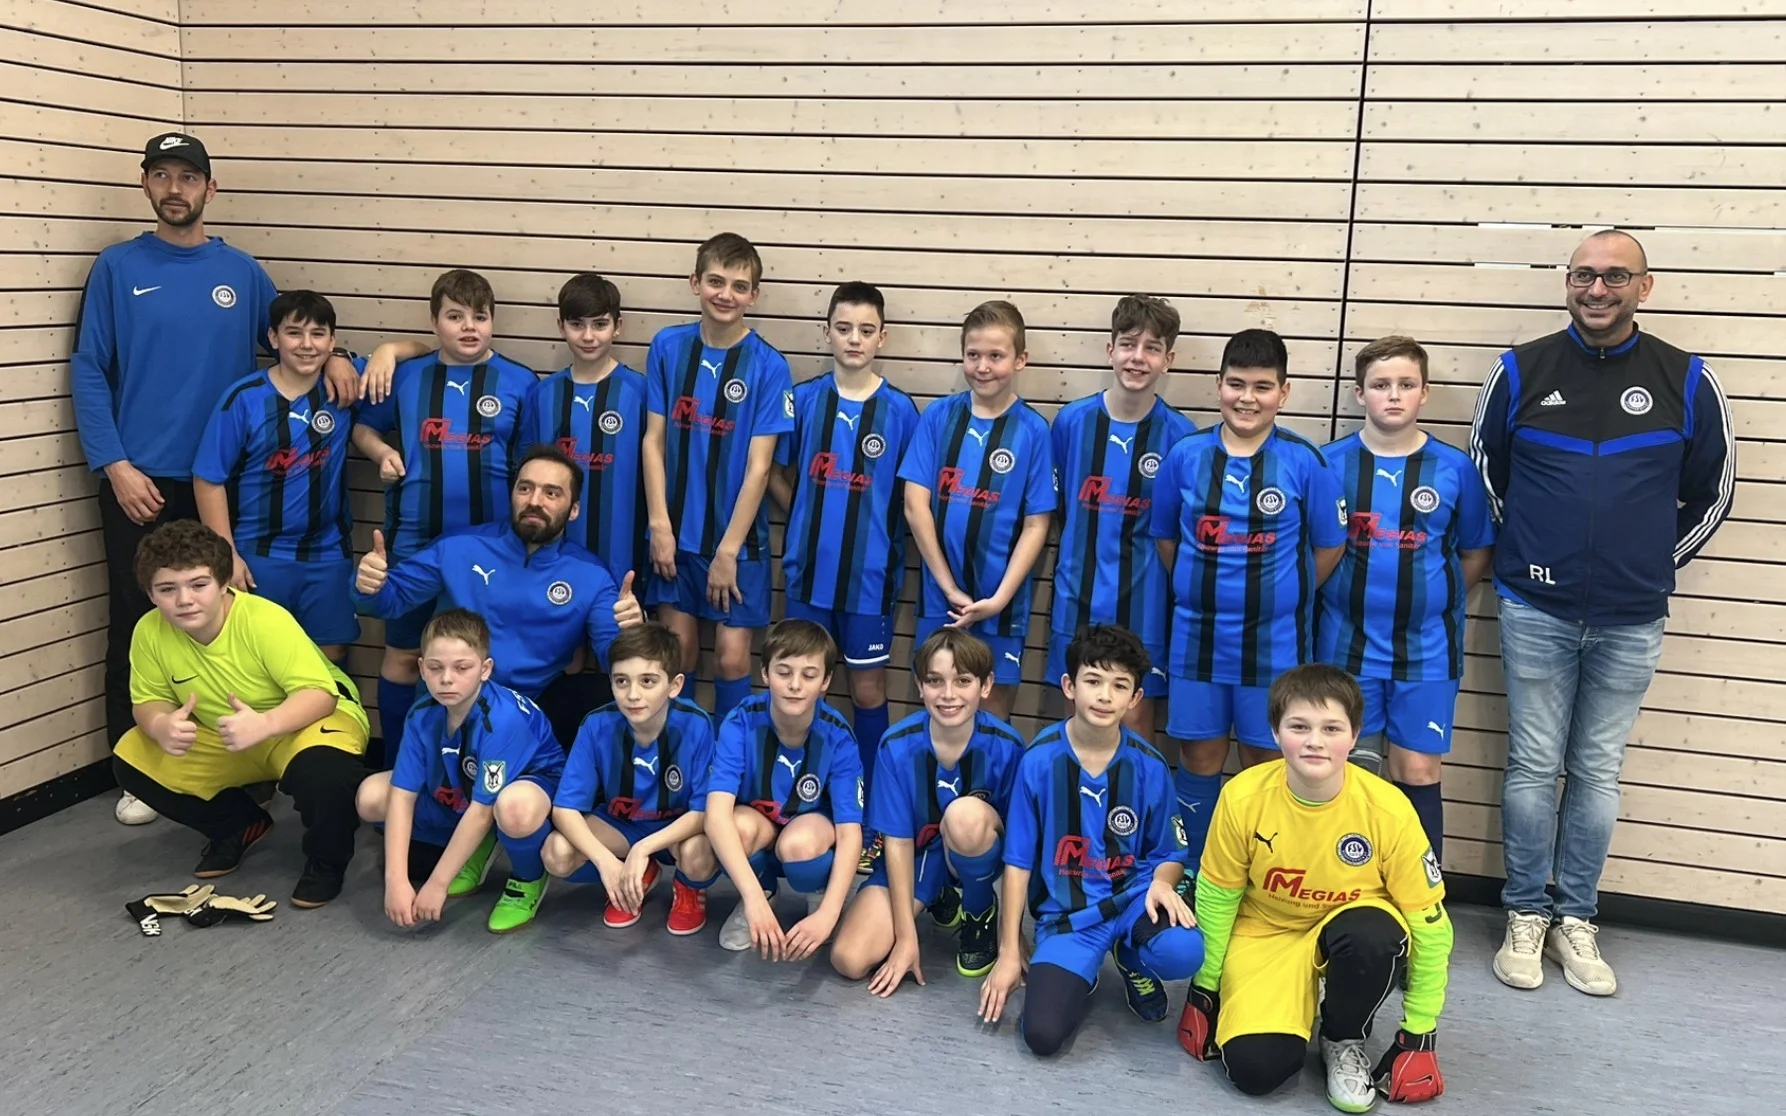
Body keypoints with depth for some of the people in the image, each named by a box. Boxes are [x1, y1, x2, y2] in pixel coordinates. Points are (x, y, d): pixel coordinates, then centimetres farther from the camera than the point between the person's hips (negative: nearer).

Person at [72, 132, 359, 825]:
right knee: (139, 625, 4)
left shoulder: (241, 272, 6)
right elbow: (88, 372, 0)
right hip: (139, 481, -1)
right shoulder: (118, 269, 1)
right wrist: (115, 466, -9)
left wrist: (331, 358, -7)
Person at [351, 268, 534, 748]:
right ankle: (396, 766, 25)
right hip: (414, 541, 1)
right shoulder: (406, 376, 4)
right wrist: (382, 452, -3)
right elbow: (363, 427, 18)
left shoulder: (519, 383, -1)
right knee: (403, 655, 10)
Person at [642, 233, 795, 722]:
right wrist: (659, 525, -5)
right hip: (677, 530, 2)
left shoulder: (768, 366, -10)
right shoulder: (668, 347, -1)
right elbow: (654, 440, 1)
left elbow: (759, 466, -11)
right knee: (678, 649, 10)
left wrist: (728, 550, -12)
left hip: (737, 535, -2)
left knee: (732, 656, 2)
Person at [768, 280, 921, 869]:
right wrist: (814, 522, 3)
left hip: (870, 572, -2)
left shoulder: (899, 410, -6)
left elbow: (911, 494, 1)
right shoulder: (803, 399, 0)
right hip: (809, 567, 2)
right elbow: (778, 476, 10)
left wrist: (874, 533, -2)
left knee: (868, 689, 8)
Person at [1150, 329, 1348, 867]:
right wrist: (1200, 588, 6)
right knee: (1199, 755, 10)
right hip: (1197, 634, 2)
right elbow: (1165, 536, 11)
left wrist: (1281, 596, 3)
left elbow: (1329, 546, 2)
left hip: (1274, 639, -2)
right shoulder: (1186, 455, -1)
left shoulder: (1304, 461, -7)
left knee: (1265, 760, 8)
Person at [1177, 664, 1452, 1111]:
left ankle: (1344, 1040, -3)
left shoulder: (1388, 809, -24)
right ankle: (1290, 1002, 13)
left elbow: (1430, 924, -12)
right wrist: (1204, 988, 4)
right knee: (1256, 1065, -23)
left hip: (1348, 929, 1)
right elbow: (1215, 898, -5)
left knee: (1373, 935, -36)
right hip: (1265, 933, 0)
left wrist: (1419, 1031, -8)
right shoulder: (1243, 797, -22)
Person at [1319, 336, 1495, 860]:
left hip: (1426, 649, 0)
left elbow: (1477, 553, 8)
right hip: (1346, 642, 1)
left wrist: (1433, 598, 2)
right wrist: (1340, 596, -1)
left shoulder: (1455, 468, -2)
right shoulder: (1330, 462, -2)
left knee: (1417, 772, 4)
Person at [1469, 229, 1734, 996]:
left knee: (1598, 773, 10)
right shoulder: (1521, 371, -2)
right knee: (1534, 767, 6)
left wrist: (1656, 561, 8)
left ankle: (1577, 920, 23)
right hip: (1536, 611, -1)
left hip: (1630, 621, 1)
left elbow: (1712, 491, 9)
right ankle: (1526, 915, 19)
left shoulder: (1686, 381, -1)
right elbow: (1484, 470, 10)